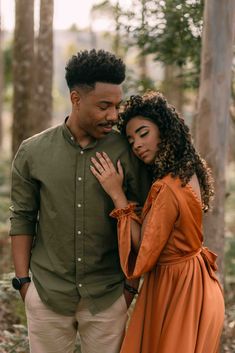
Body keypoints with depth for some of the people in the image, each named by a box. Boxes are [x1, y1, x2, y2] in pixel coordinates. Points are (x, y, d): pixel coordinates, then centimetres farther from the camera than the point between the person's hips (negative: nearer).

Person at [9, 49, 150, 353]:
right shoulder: (33, 152, -1)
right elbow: (22, 218, 4)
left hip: (108, 297, -1)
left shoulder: (127, 153, -5)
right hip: (46, 294, 1)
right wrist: (22, 280, 1)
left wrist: (131, 284, 2)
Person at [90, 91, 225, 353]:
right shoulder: (191, 172, 1)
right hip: (196, 283, 9)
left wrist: (117, 195, -20)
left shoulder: (168, 189, -27)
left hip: (176, 291, -9)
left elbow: (141, 255, -23)